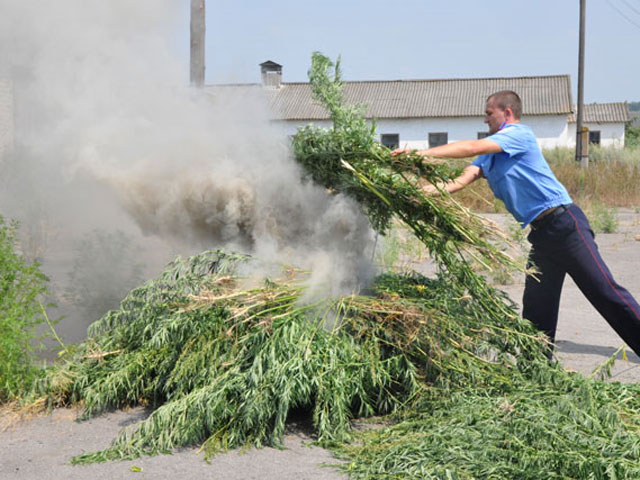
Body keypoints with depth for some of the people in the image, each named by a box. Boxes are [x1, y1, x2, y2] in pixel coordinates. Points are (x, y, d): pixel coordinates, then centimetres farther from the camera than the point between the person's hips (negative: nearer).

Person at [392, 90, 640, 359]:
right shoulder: (490, 155, 19)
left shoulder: (520, 134, -7)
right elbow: (463, 180, 7)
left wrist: (422, 153, -18)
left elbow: (471, 148, -17)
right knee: (536, 306, 7)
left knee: (604, 291, -7)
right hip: (541, 233, 9)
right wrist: (424, 190, -6)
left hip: (563, 222, -9)